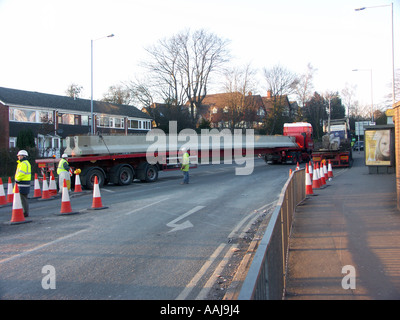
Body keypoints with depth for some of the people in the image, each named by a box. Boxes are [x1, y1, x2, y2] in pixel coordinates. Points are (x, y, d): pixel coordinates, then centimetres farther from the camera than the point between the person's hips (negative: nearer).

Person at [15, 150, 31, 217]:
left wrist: (16, 180, -9)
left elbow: (21, 174, -21)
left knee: (23, 198, -7)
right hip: (26, 182, 11)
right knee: (24, 198, 14)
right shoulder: (27, 163, 19)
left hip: (23, 183, -11)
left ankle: (25, 213, -5)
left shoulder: (23, 164, -14)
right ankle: (26, 212, 18)